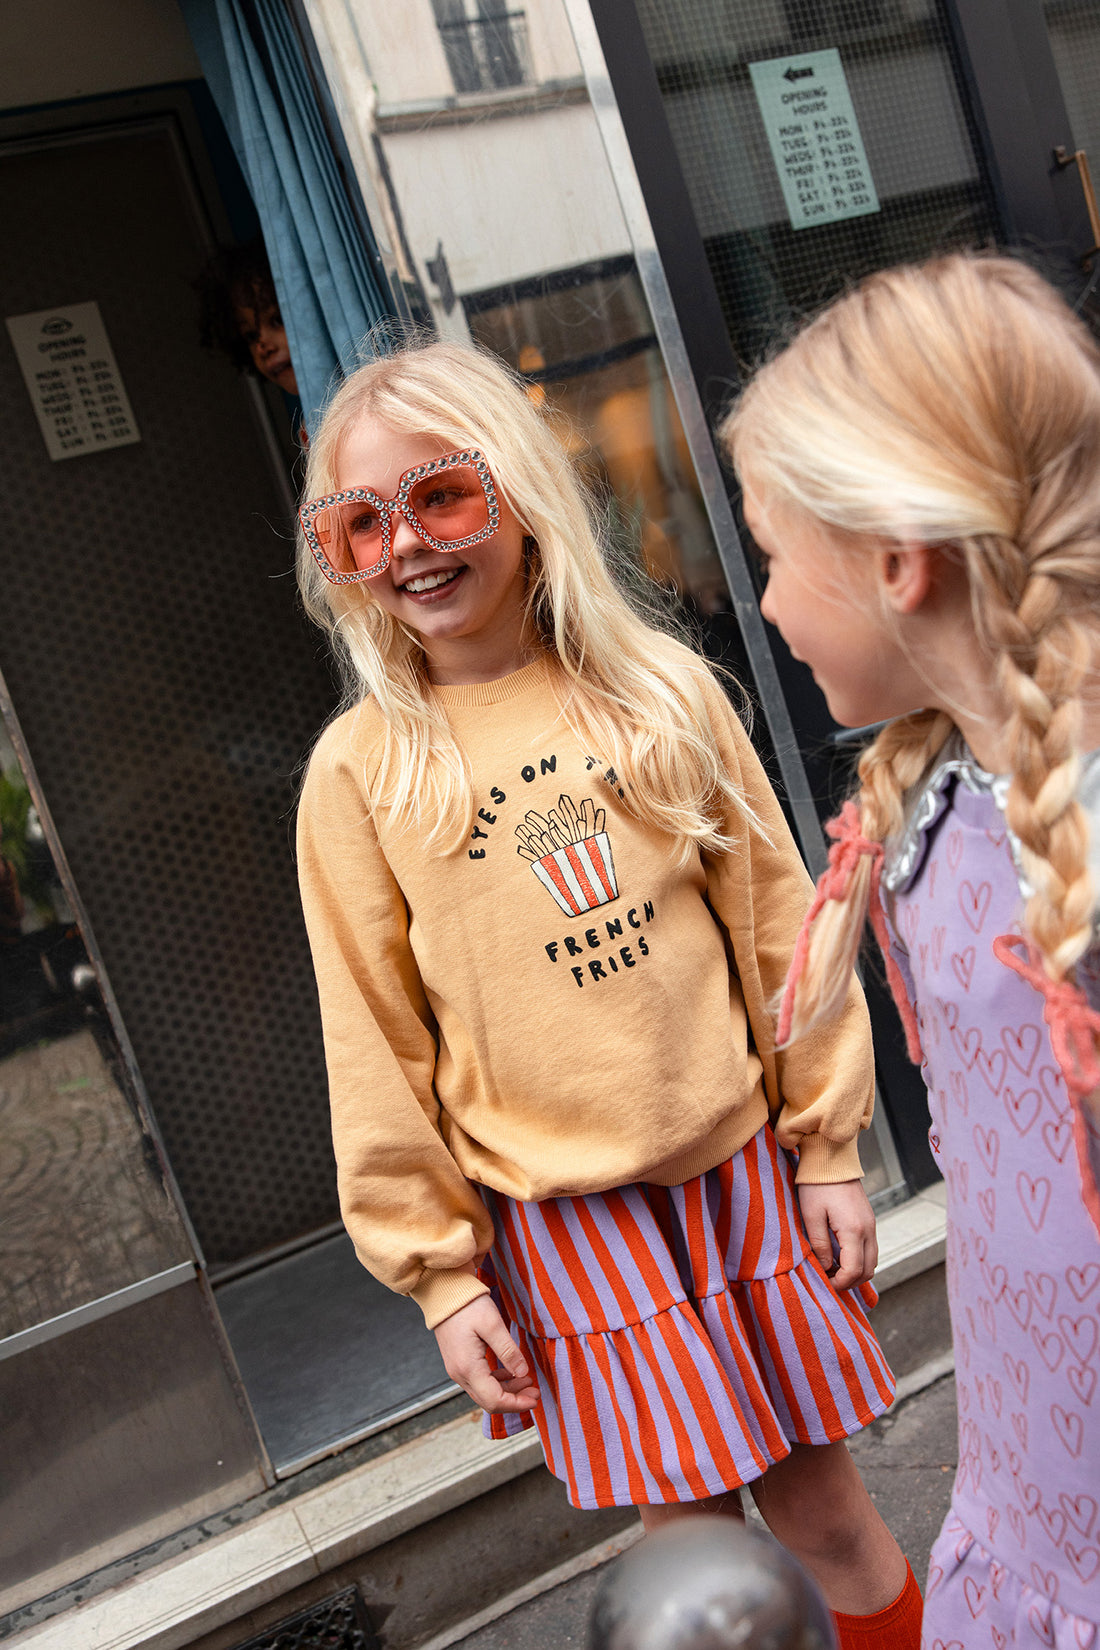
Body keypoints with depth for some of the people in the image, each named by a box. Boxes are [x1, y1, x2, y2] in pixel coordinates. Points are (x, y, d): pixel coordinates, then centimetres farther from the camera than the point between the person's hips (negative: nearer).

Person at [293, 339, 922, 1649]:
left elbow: (776, 924, 3)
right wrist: (439, 1268, -1)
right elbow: (376, 1043, -3)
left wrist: (825, 1146, 5)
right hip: (563, 1217, -1)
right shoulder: (358, 771, -6)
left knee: (826, 1517, 12)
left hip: (741, 1169, 2)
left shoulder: (661, 689, -2)